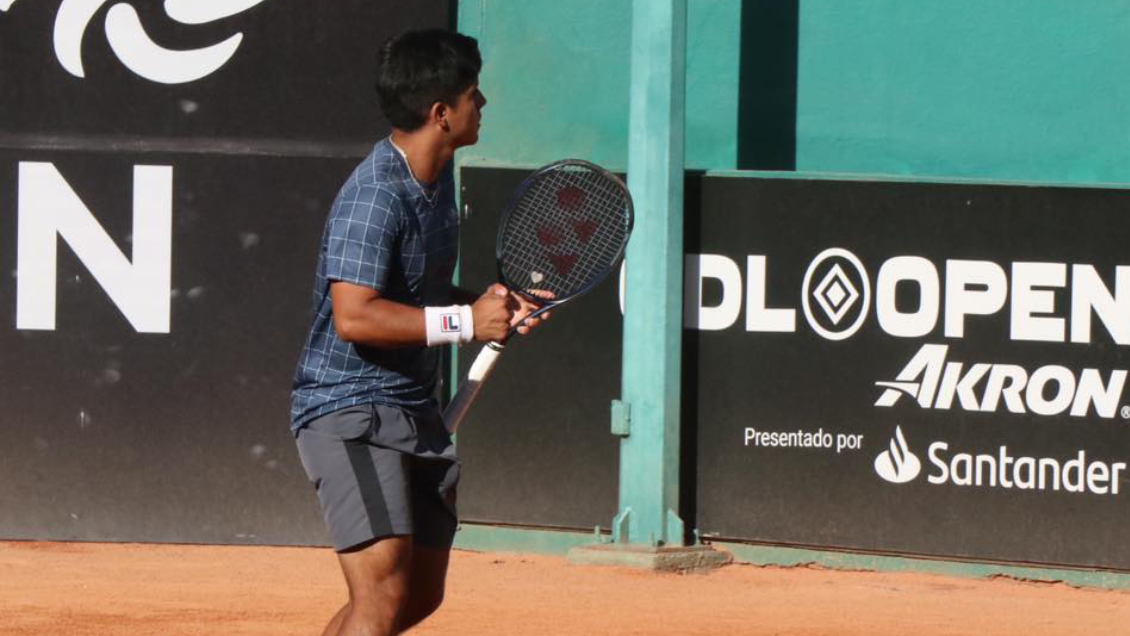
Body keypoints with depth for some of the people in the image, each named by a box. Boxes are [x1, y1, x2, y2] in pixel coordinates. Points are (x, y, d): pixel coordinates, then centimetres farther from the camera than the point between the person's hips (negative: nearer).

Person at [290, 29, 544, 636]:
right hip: (348, 408, -10)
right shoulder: (374, 196, -20)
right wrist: (466, 321, -23)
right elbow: (354, 316, -28)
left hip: (414, 413, 10)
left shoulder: (437, 178, 11)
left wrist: (487, 304, 6)